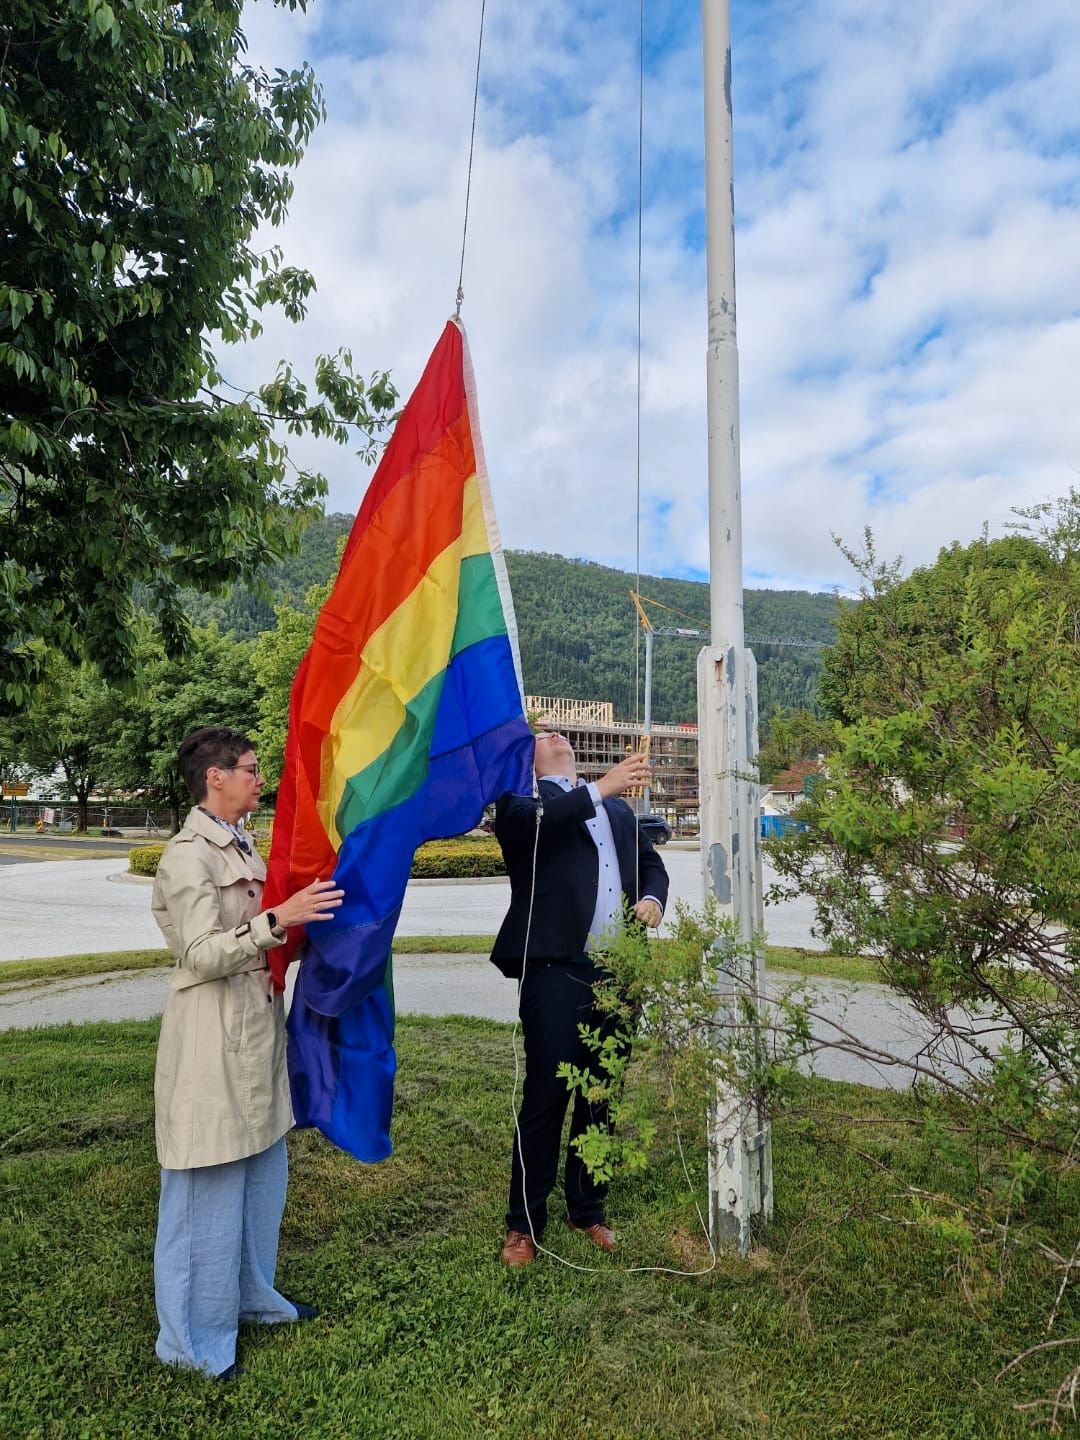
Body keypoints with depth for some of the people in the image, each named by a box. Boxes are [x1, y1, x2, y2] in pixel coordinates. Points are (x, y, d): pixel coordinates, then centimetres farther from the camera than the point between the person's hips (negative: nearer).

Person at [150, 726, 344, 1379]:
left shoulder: (240, 845, 10)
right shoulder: (187, 854, -16)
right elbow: (203, 955, -22)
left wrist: (305, 909, 8)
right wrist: (278, 919, -33)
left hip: (259, 1026, 9)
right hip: (214, 1037, -8)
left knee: (262, 1171, 19)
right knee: (209, 1188, 6)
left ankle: (252, 1294, 38)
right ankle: (193, 1337, 24)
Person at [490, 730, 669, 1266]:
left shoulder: (618, 808, 19)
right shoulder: (521, 798, 2)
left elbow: (650, 862, 19)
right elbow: (533, 820, -20)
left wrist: (652, 899, -2)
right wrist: (600, 788, -26)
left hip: (618, 971, 5)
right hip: (555, 970, -5)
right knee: (546, 1096, 2)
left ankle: (588, 1210, 32)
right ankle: (525, 1223, 20)